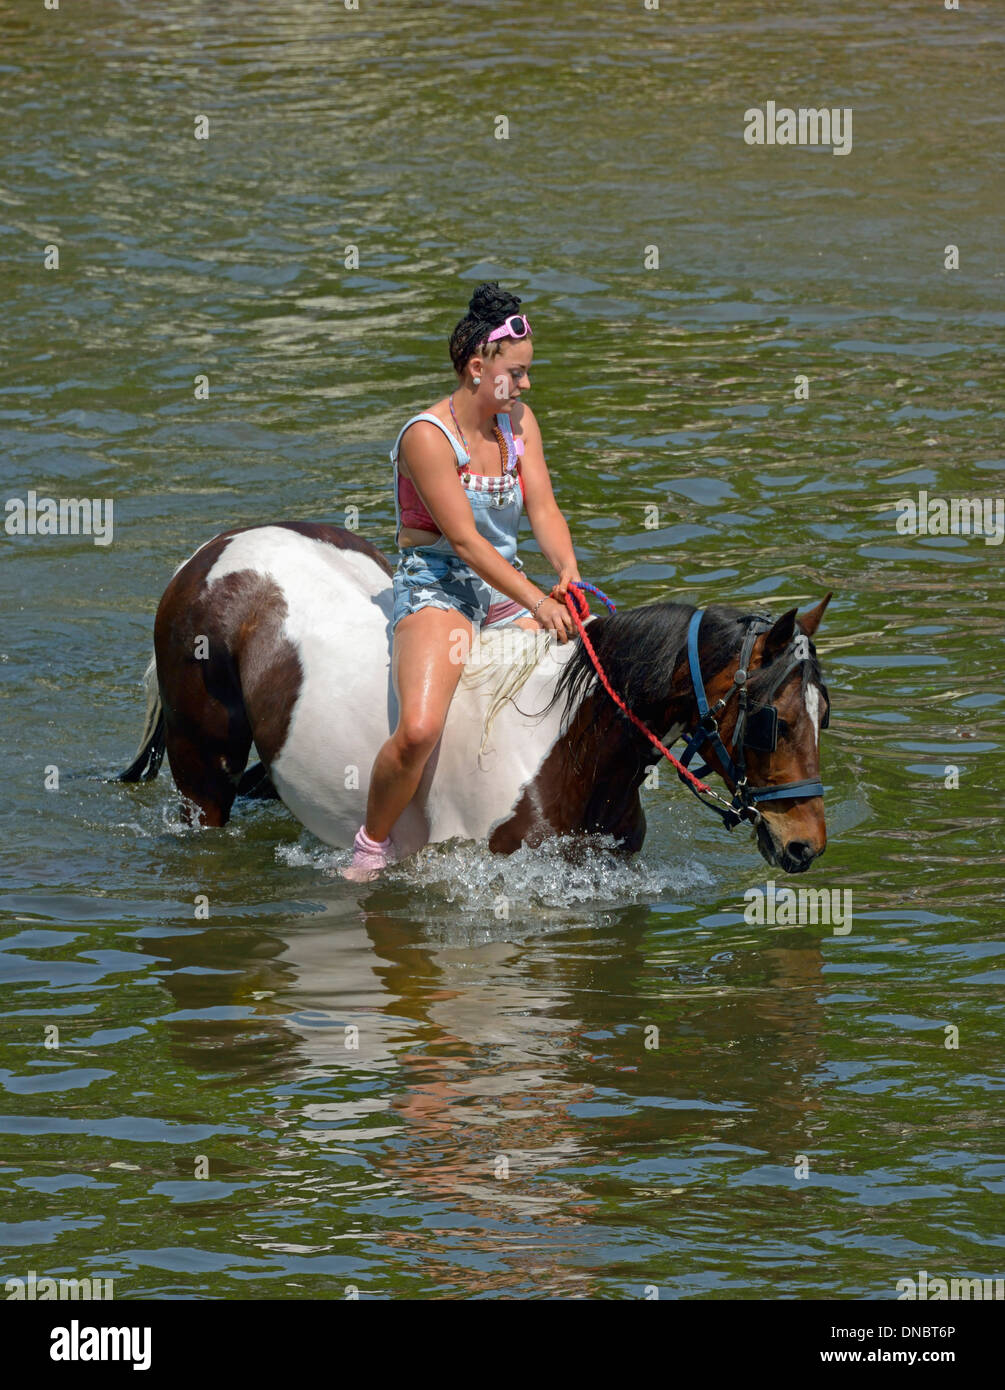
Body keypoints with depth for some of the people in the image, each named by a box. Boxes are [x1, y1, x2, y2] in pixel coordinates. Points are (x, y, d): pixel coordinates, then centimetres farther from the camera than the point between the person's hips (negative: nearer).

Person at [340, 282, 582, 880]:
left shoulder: (519, 421, 7)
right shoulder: (428, 437, -15)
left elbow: (543, 509, -1)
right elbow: (464, 538, -20)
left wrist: (567, 572, -22)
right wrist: (536, 602, -28)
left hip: (504, 588, 7)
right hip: (435, 589, -7)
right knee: (419, 730, -30)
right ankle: (371, 848, -8)